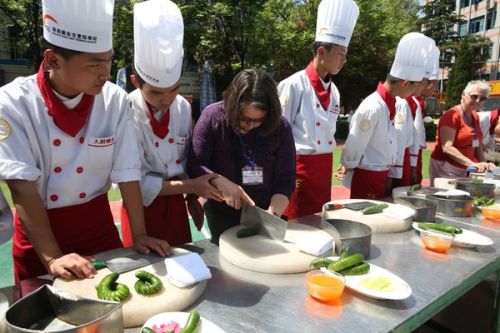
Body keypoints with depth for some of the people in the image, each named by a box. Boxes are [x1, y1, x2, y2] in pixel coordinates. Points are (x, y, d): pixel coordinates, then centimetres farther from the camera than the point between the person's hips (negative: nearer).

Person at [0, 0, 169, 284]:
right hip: (38, 231, -1)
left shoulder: (115, 100, -11)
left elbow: (127, 174, -9)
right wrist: (52, 257, -25)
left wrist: (139, 234, -11)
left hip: (98, 223, 2)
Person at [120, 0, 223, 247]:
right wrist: (191, 186, -20)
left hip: (176, 206, 5)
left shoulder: (183, 107, -6)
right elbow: (136, 183, -20)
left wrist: (192, 197, 5)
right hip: (142, 209, -4)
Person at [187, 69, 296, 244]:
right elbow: (194, 166, -15)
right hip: (222, 214, -1)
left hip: (263, 215, 1)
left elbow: (285, 180, -12)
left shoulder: (280, 127, -13)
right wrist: (220, 182, -32)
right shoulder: (212, 117, -15)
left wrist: (273, 213, -26)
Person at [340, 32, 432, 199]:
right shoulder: (373, 108, -23)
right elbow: (352, 149, -18)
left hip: (382, 177, 8)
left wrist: (385, 176, 11)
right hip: (366, 178, -8)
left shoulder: (390, 104, 3)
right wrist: (351, 175, -4)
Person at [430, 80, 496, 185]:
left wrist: (484, 164, 1)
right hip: (446, 168, -8)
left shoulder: (475, 117, 12)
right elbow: (447, 148, -23)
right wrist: (473, 164, -28)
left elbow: (478, 144, 18)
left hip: (465, 170, 8)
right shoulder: (452, 116, -14)